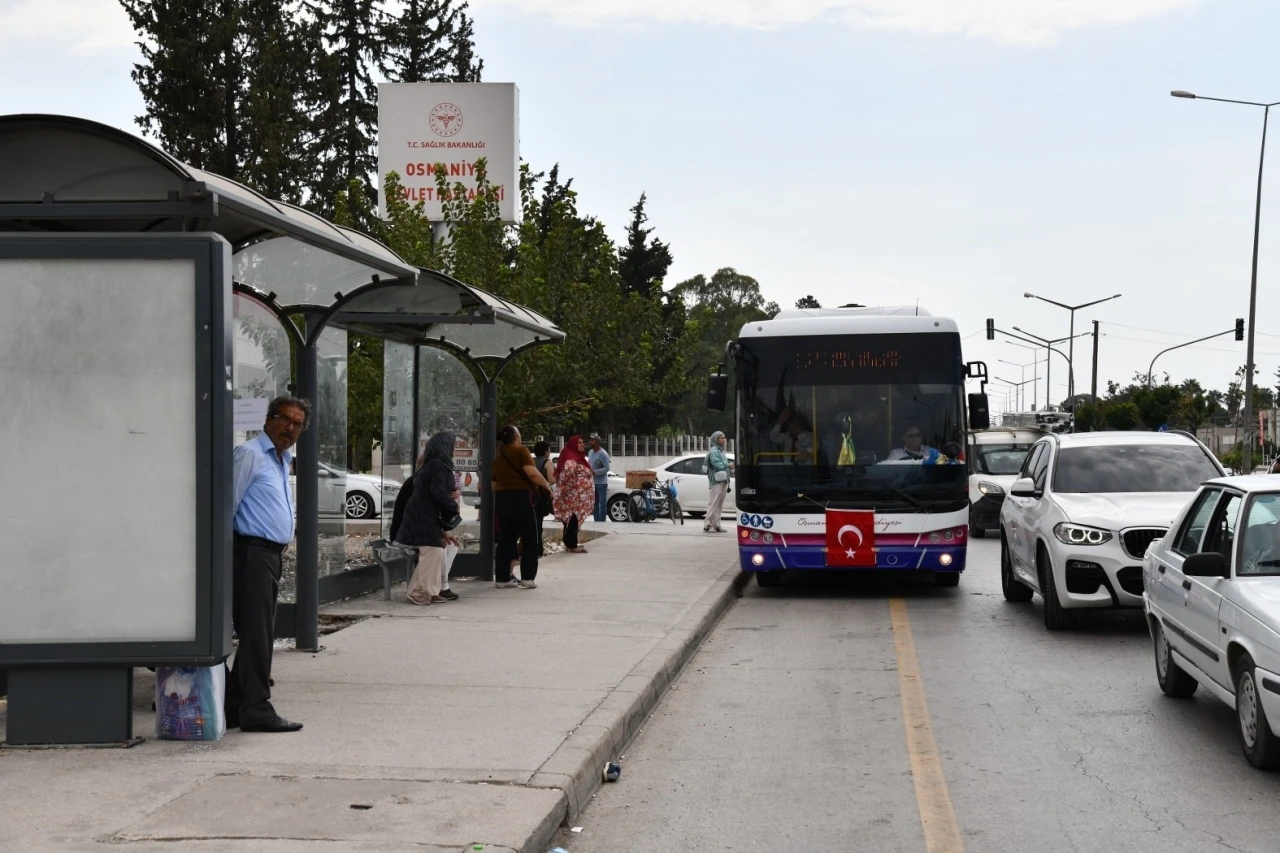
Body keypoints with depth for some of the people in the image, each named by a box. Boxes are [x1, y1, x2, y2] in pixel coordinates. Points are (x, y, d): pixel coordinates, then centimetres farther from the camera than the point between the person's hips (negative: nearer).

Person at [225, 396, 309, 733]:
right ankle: (256, 709, -5)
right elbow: (227, 504, -14)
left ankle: (233, 707, 18)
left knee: (259, 634, 12)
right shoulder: (249, 455, -9)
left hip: (272, 554, 10)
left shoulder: (283, 460, 20)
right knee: (256, 633, -8)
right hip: (252, 552, -10)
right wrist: (224, 552, -15)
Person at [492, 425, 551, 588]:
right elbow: (531, 472, -18)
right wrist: (545, 484, -6)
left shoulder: (498, 457, 16)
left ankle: (502, 578, 9)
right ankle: (527, 578, -2)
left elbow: (494, 482, 16)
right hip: (521, 497, -7)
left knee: (506, 539, 10)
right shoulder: (521, 451, -5)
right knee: (530, 539, 2)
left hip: (501, 498, 7)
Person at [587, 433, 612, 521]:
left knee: (602, 503, -3)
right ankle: (596, 521, 19)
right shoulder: (590, 452, 11)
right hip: (592, 482, 8)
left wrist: (594, 472, -22)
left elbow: (607, 468, -18)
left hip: (601, 483, -8)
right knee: (595, 503, 12)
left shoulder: (603, 454, -14)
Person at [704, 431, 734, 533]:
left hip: (723, 481, 10)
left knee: (719, 505, 10)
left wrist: (729, 466, 5)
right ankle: (708, 525, -9)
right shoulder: (714, 451, -9)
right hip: (717, 481, -10)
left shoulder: (720, 451, 20)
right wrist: (728, 465, -9)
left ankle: (716, 525, 13)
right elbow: (717, 464, -18)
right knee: (714, 503, -10)